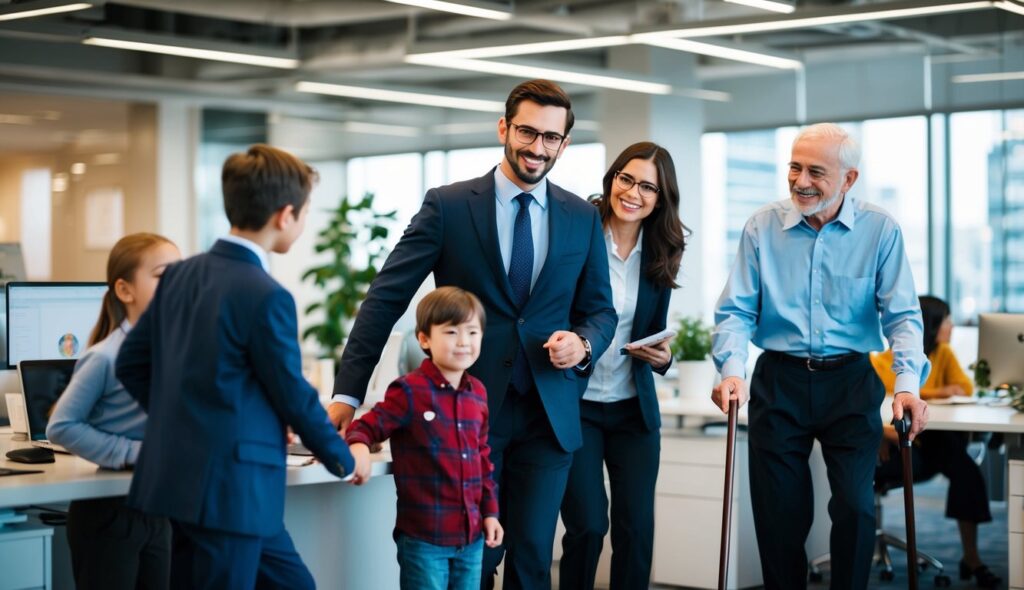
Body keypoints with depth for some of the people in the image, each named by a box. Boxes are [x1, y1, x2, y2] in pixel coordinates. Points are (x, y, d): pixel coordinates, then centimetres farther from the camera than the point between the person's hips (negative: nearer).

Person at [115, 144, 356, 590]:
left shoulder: (179, 276, 6)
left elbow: (131, 363, 12)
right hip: (230, 488, -9)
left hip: (181, 477, 9)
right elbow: (293, 395, -9)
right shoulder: (267, 297, -17)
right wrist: (341, 458, 7)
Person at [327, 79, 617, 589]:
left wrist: (583, 343, -10)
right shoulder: (447, 206, -3)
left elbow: (600, 310, 15)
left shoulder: (583, 219, 7)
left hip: (549, 415, 2)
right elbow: (386, 298, -4)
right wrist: (347, 393, -11)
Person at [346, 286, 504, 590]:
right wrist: (358, 447, -32)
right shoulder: (411, 391, -10)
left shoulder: (478, 393, 8)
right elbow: (366, 427, -9)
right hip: (424, 538, -6)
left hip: (471, 536, 6)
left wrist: (490, 510, 15)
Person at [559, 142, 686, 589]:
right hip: (575, 405, -4)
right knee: (588, 526, -7)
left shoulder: (661, 256, 3)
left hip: (634, 410, 4)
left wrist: (662, 356, -11)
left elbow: (654, 334, 9)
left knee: (637, 528, 3)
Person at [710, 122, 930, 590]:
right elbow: (736, 310, -4)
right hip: (778, 381, 1)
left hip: (850, 381, -1)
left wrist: (907, 384, -22)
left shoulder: (880, 231, -5)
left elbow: (902, 315, -7)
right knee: (779, 512, 5)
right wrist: (732, 370, -20)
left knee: (855, 505, -6)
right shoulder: (762, 227, -2)